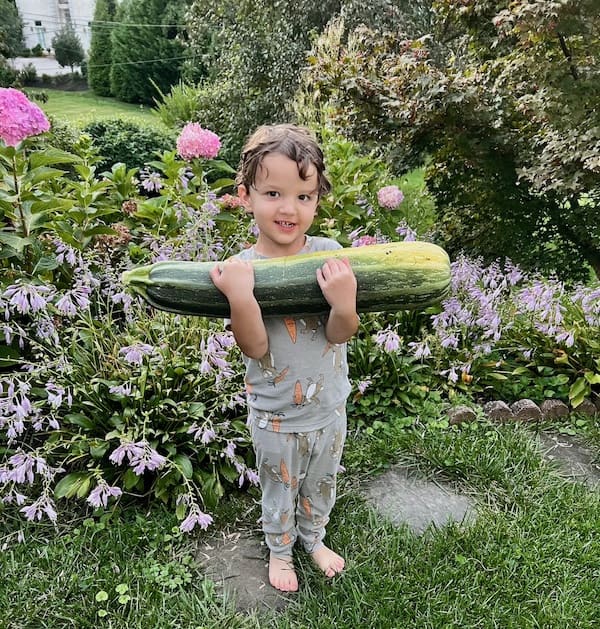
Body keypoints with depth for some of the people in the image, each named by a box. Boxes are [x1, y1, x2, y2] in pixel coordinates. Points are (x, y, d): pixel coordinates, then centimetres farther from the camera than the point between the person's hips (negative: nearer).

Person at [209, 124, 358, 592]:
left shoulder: (330, 254, -15)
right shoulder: (241, 268, -18)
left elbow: (340, 334, -18)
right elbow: (255, 348, -22)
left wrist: (345, 304, -40)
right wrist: (239, 298, -40)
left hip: (330, 408, 2)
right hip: (275, 417, -2)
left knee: (322, 485, 27)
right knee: (279, 491, 23)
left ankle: (314, 537, 56)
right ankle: (280, 550, 52)